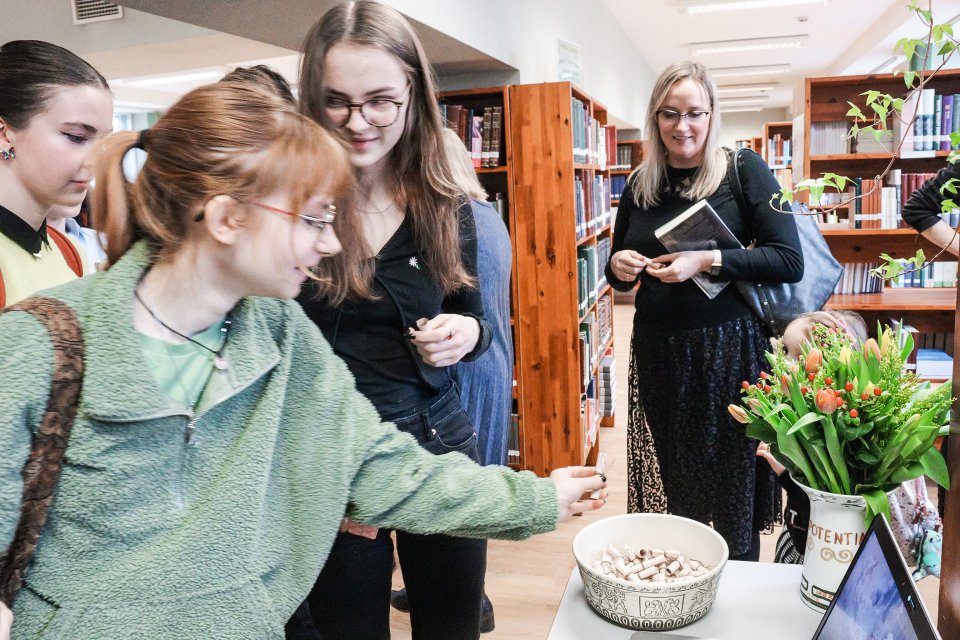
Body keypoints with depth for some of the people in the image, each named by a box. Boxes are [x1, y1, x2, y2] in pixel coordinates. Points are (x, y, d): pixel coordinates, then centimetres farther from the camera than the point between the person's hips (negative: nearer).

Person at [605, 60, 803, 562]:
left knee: (733, 488, 8)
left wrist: (707, 260, -20)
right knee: (674, 488, 14)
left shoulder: (744, 170, -5)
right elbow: (621, 275, 16)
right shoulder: (640, 185, 7)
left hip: (729, 349, -3)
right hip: (657, 352, 4)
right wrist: (618, 266, -7)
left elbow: (790, 261, -10)